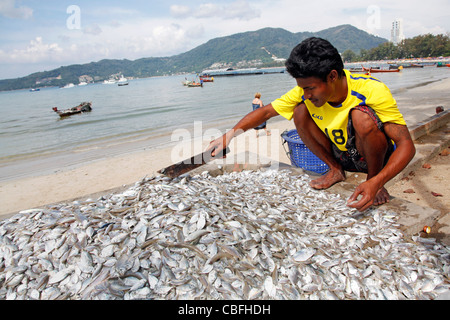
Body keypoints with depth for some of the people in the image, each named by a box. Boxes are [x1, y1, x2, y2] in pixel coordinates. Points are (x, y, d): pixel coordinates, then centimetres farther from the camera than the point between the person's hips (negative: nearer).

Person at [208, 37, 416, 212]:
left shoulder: (372, 91, -30)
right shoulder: (306, 93, -17)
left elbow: (407, 145, -30)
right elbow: (266, 111, -10)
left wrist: (376, 182, -47)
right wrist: (229, 135, -24)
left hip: (379, 157, -4)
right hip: (342, 155, 4)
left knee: (361, 116, -35)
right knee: (300, 111, -17)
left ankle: (373, 176, -9)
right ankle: (335, 170, 1)